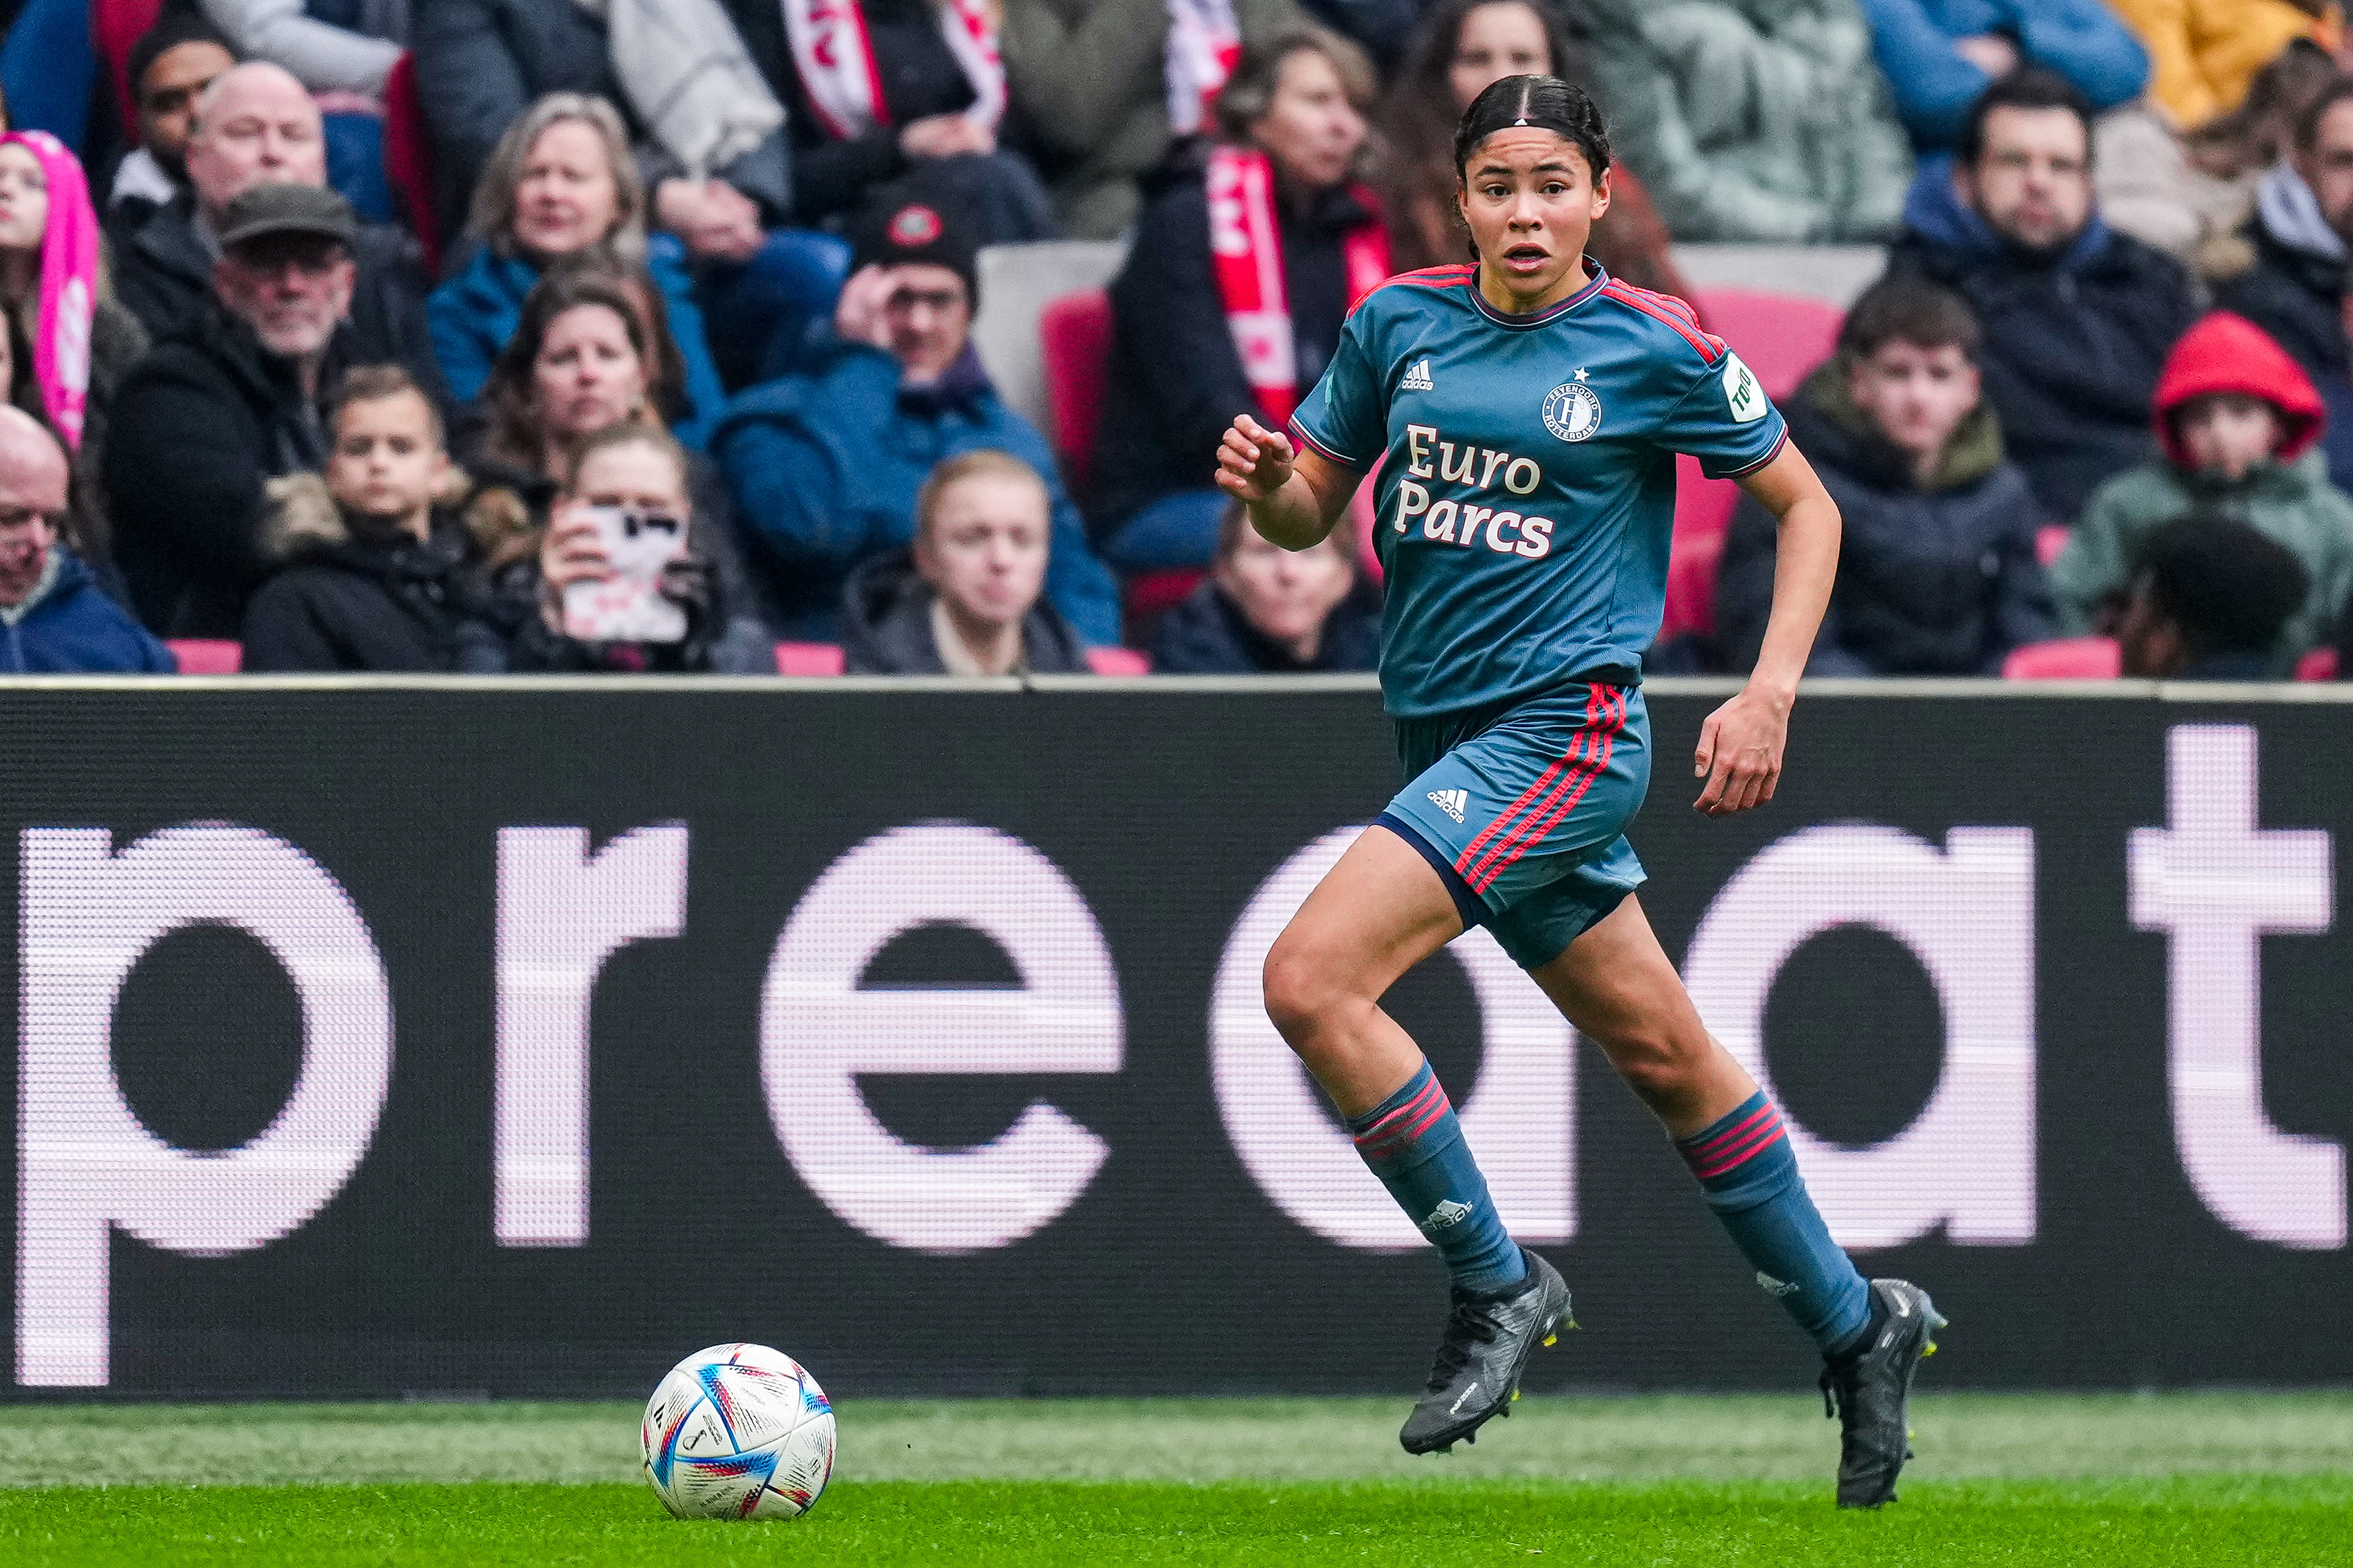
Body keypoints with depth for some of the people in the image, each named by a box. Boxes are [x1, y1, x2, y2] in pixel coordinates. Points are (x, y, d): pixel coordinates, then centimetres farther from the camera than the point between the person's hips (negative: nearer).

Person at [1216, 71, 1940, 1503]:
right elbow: (1311, 512, 12)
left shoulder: (1653, 350, -7)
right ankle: (1858, 1325, 28)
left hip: (1564, 728, -6)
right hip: (1446, 738, 6)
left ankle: (1498, 1287, -8)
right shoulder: (1401, 323, 5)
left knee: (1311, 979, -21)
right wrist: (1264, 481, -12)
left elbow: (1805, 504, 3)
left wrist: (1770, 694, -8)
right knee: (1665, 1057, 14)